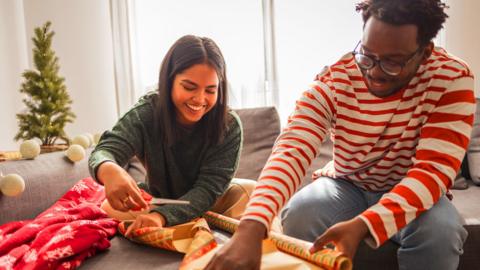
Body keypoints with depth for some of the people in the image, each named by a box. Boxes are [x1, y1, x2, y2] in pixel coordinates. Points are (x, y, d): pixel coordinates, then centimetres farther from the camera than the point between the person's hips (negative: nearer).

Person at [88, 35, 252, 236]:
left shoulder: (229, 127, -24)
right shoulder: (146, 113, -21)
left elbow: (208, 188, -30)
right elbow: (106, 150, -34)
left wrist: (162, 216, -49)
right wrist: (108, 170, -62)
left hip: (211, 206, -2)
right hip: (156, 201, 2)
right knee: (110, 207, -24)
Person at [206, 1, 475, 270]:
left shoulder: (453, 78, -21)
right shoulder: (334, 79, -20)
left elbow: (434, 170, -29)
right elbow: (291, 150, -33)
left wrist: (363, 225, -45)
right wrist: (251, 228, -50)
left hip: (413, 193, 0)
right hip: (346, 184, 1)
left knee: (440, 230, -33)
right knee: (297, 215, -28)